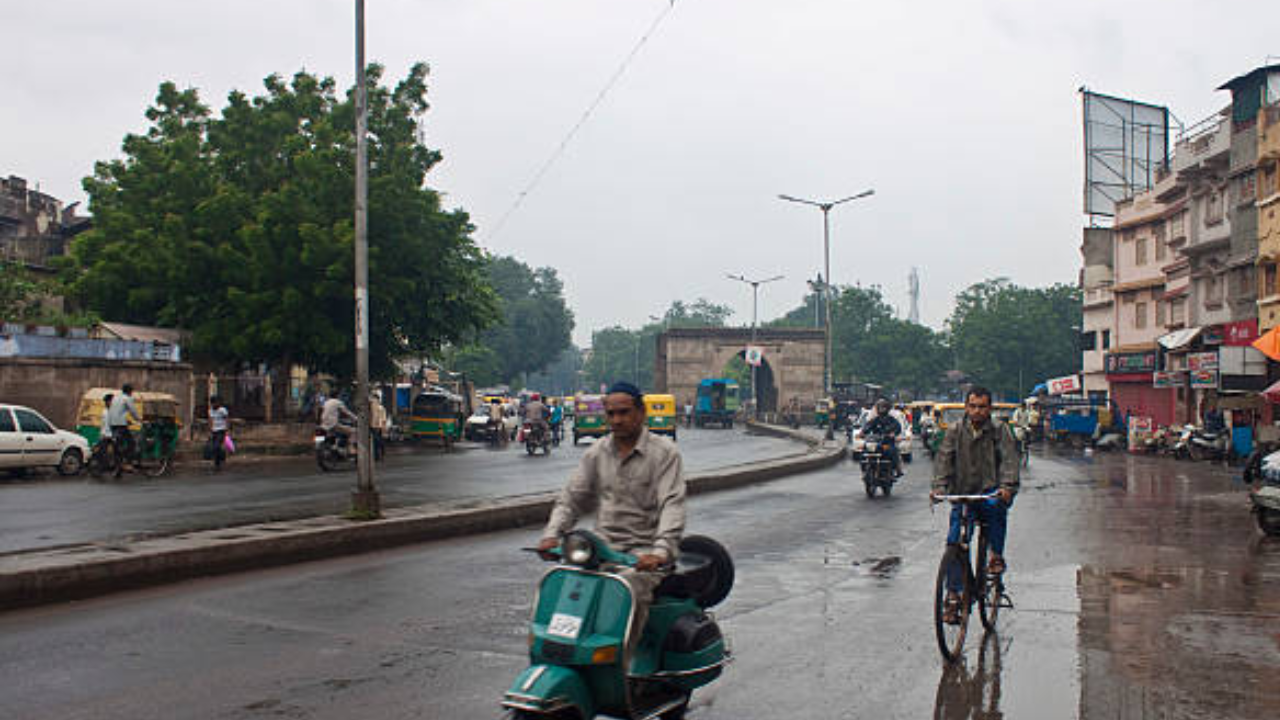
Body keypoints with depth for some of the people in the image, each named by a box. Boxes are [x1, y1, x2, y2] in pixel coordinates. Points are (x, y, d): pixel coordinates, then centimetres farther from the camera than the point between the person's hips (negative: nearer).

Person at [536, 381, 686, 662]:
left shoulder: (664, 452, -1)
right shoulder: (596, 453, 14)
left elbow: (672, 504, -13)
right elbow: (571, 498, 12)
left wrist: (661, 551, -29)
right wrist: (552, 535, -7)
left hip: (644, 549, -4)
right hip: (603, 545, 4)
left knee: (629, 593, -33)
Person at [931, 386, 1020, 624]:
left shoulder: (999, 430, 1)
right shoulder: (955, 430, 4)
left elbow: (1009, 459, -9)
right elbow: (943, 459, -1)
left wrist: (1007, 486, -25)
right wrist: (939, 487, -17)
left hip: (991, 492, -2)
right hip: (962, 495, 2)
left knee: (996, 507, -36)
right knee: (954, 542, -7)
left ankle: (997, 556, -14)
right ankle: (953, 595, 2)